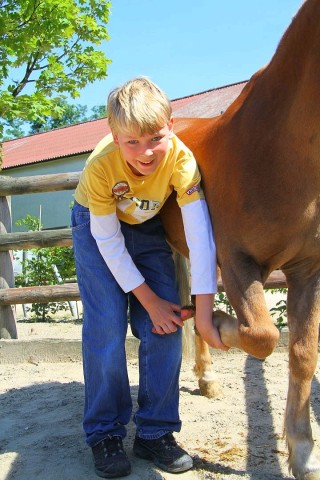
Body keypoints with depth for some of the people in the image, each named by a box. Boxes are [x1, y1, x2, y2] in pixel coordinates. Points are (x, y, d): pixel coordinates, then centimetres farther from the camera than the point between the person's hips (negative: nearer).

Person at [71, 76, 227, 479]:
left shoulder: (181, 158, -31)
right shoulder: (101, 165, -33)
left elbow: (200, 234, -34)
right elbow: (108, 242, -24)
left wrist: (204, 311, -39)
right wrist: (150, 300, -22)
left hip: (147, 227, 2)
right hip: (97, 225, -2)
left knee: (166, 325, -7)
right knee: (106, 326, -14)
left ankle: (155, 433, 7)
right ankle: (104, 434, 3)